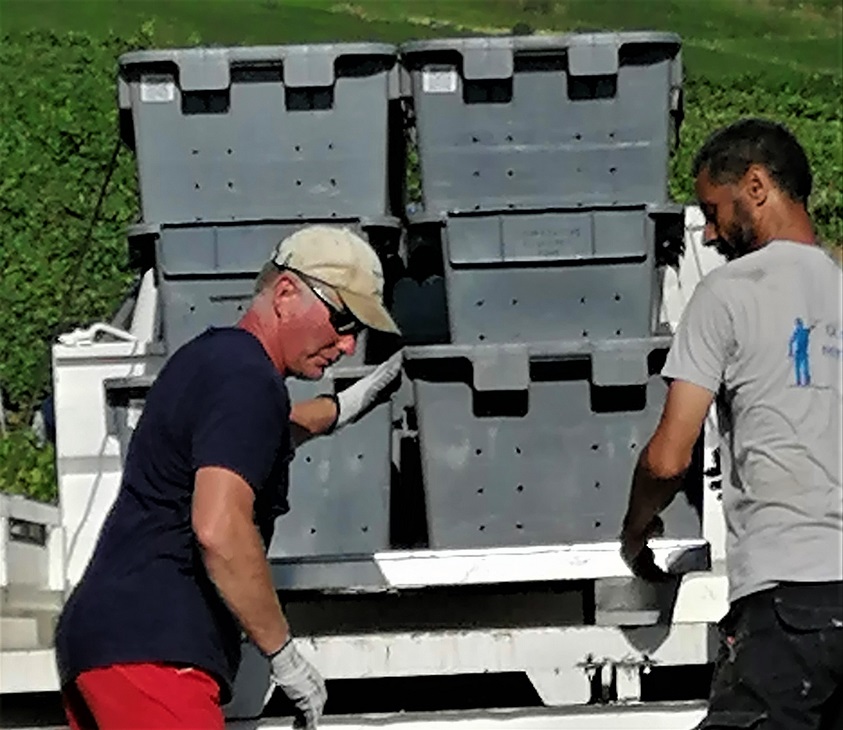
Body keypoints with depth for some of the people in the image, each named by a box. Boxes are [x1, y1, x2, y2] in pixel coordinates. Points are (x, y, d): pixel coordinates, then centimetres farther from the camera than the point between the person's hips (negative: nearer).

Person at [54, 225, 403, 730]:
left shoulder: (211, 356, 21)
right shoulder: (248, 379, -11)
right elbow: (220, 530, -24)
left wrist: (336, 410, 56)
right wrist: (284, 655, -15)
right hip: (150, 651, -11)